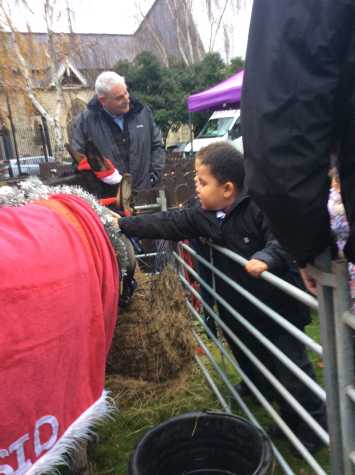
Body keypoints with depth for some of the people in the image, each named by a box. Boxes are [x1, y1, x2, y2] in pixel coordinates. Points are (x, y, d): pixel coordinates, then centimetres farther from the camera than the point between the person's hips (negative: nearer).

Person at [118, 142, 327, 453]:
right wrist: (124, 225, 4)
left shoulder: (260, 207, -19)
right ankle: (287, 418, 45)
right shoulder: (205, 217, -1)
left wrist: (265, 258, -45)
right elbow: (166, 224, 3)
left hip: (278, 308, -7)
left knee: (291, 372, 4)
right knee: (253, 368, 20)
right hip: (239, 314, 7)